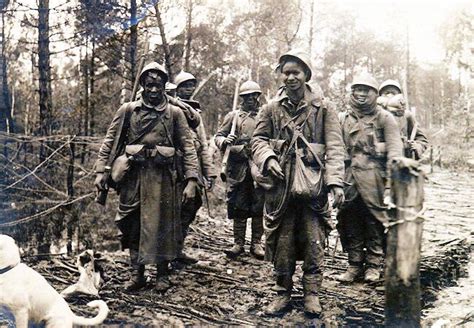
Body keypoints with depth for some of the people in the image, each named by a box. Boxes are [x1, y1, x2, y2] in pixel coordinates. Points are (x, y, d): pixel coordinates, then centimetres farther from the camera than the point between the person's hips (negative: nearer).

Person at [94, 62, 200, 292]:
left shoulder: (174, 113, 5)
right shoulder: (128, 110, 7)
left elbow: (188, 148, 0)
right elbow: (109, 141, 7)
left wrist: (191, 180, -9)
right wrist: (101, 170, -2)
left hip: (163, 176, -1)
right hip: (133, 175, 1)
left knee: (162, 224, 4)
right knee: (133, 225, 6)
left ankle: (162, 274, 19)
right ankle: (137, 273, 20)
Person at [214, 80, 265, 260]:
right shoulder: (233, 116, 10)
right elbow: (218, 136, 7)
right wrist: (224, 141, -16)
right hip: (238, 167, 0)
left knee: (258, 207, 2)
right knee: (239, 207, 3)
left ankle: (256, 243, 12)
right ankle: (238, 243, 12)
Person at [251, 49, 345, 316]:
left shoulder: (324, 108, 2)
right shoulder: (272, 108, 7)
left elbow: (335, 146, -4)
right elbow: (259, 139, 11)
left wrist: (336, 181, -16)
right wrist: (268, 159, -11)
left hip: (314, 184, -1)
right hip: (281, 184, 2)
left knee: (314, 241, 3)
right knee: (281, 241, 7)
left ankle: (312, 293, 20)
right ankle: (283, 292, 22)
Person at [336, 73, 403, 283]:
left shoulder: (384, 118, 1)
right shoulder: (345, 119, 15)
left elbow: (394, 151, -7)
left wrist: (390, 183, -16)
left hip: (374, 177, -4)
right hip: (350, 177, 4)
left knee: (375, 221, 2)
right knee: (350, 221, 6)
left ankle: (373, 266, 15)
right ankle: (354, 265, 18)